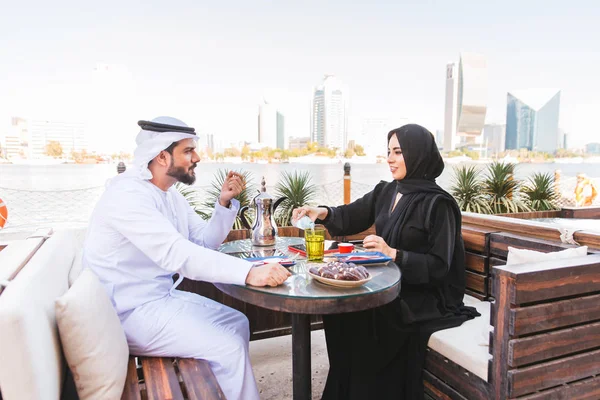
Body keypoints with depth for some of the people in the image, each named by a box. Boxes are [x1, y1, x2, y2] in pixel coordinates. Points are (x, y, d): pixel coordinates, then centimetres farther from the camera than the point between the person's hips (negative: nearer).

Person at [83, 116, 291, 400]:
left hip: (161, 296, 9)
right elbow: (177, 254, -36)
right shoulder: (128, 195, -22)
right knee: (228, 346, -16)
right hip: (129, 311, -9)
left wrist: (225, 203, -5)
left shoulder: (169, 194, 8)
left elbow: (205, 242, 10)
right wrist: (249, 272, -43)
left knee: (237, 323, 9)